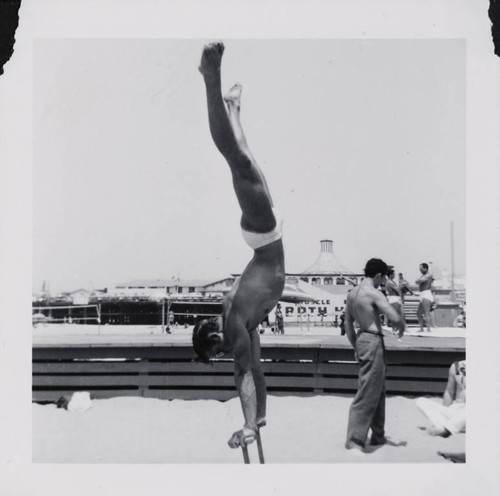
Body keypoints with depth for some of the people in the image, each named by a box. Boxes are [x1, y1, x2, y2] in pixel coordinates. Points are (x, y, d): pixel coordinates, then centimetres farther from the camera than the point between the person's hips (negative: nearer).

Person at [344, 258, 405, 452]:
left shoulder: (352, 294, 10)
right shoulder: (374, 294, -16)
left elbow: (348, 325, 16)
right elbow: (395, 318, -21)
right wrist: (401, 328, 2)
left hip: (361, 340, 9)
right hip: (373, 342, -9)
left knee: (378, 391, 21)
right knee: (366, 394, -5)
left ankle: (378, 436, 32)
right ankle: (354, 441, -2)